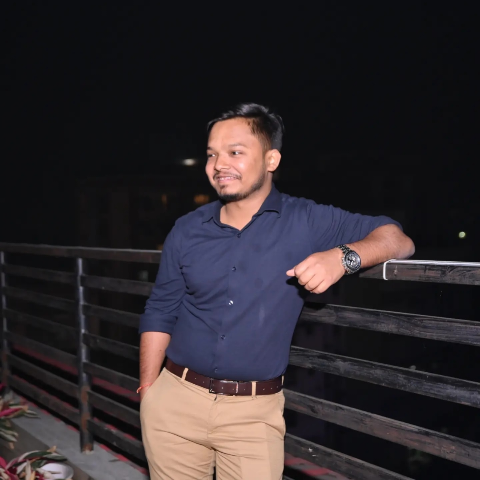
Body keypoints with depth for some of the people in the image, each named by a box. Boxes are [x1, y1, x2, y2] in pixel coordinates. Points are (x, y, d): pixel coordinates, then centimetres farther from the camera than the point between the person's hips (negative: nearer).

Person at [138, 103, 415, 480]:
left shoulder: (308, 222, -4)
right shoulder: (187, 231, 3)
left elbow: (397, 239, -5)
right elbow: (160, 313, 8)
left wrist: (343, 256, -24)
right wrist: (148, 394, 5)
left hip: (254, 411, -2)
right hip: (176, 399, 3)